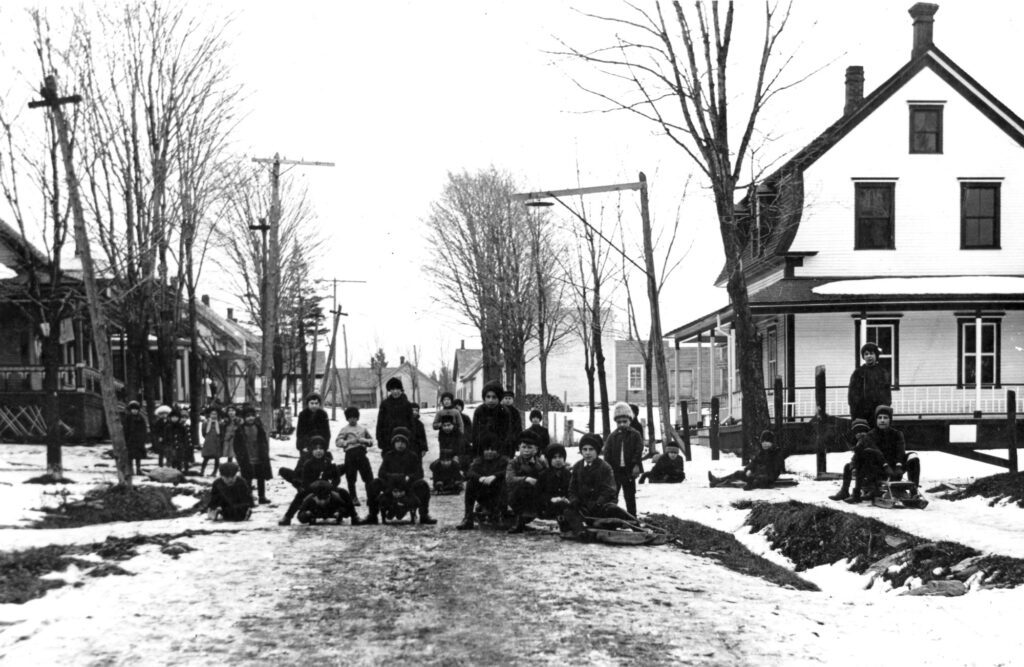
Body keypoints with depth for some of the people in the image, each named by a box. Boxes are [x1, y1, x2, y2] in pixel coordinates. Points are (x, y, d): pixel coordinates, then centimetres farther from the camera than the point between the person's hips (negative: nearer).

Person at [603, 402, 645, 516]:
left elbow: (639, 451, -5)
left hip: (629, 470, -1)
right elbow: (607, 453, 3)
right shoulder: (612, 436, 5)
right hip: (615, 470, 1)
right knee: (612, 495, 0)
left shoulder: (635, 435, 0)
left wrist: (636, 465, -15)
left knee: (630, 496, 9)